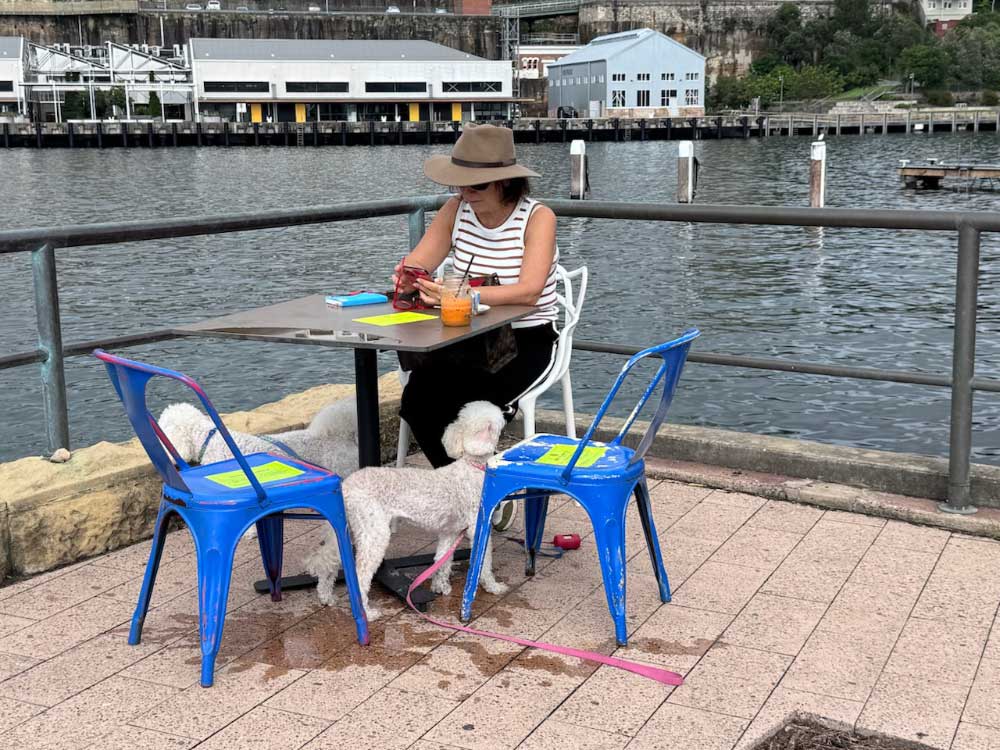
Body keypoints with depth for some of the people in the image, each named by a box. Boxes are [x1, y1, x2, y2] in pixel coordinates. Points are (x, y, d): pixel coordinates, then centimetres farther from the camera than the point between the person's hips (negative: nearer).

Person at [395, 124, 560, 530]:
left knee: (455, 404, -28)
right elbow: (415, 264, -3)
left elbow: (529, 291, -27)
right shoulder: (457, 209, 1)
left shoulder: (537, 217, -13)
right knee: (416, 399, -21)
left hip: (526, 342, -4)